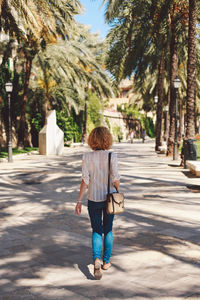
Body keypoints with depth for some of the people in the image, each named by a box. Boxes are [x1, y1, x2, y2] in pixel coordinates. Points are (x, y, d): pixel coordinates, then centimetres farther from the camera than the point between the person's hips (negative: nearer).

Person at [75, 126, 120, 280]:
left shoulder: (87, 157, -8)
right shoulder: (112, 156, -11)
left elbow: (85, 180, -9)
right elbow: (115, 179, -9)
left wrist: (79, 201, -3)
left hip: (94, 199, 0)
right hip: (109, 198, 0)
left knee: (96, 230, 12)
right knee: (108, 230, 17)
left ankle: (97, 259, -8)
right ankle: (106, 261, 27)